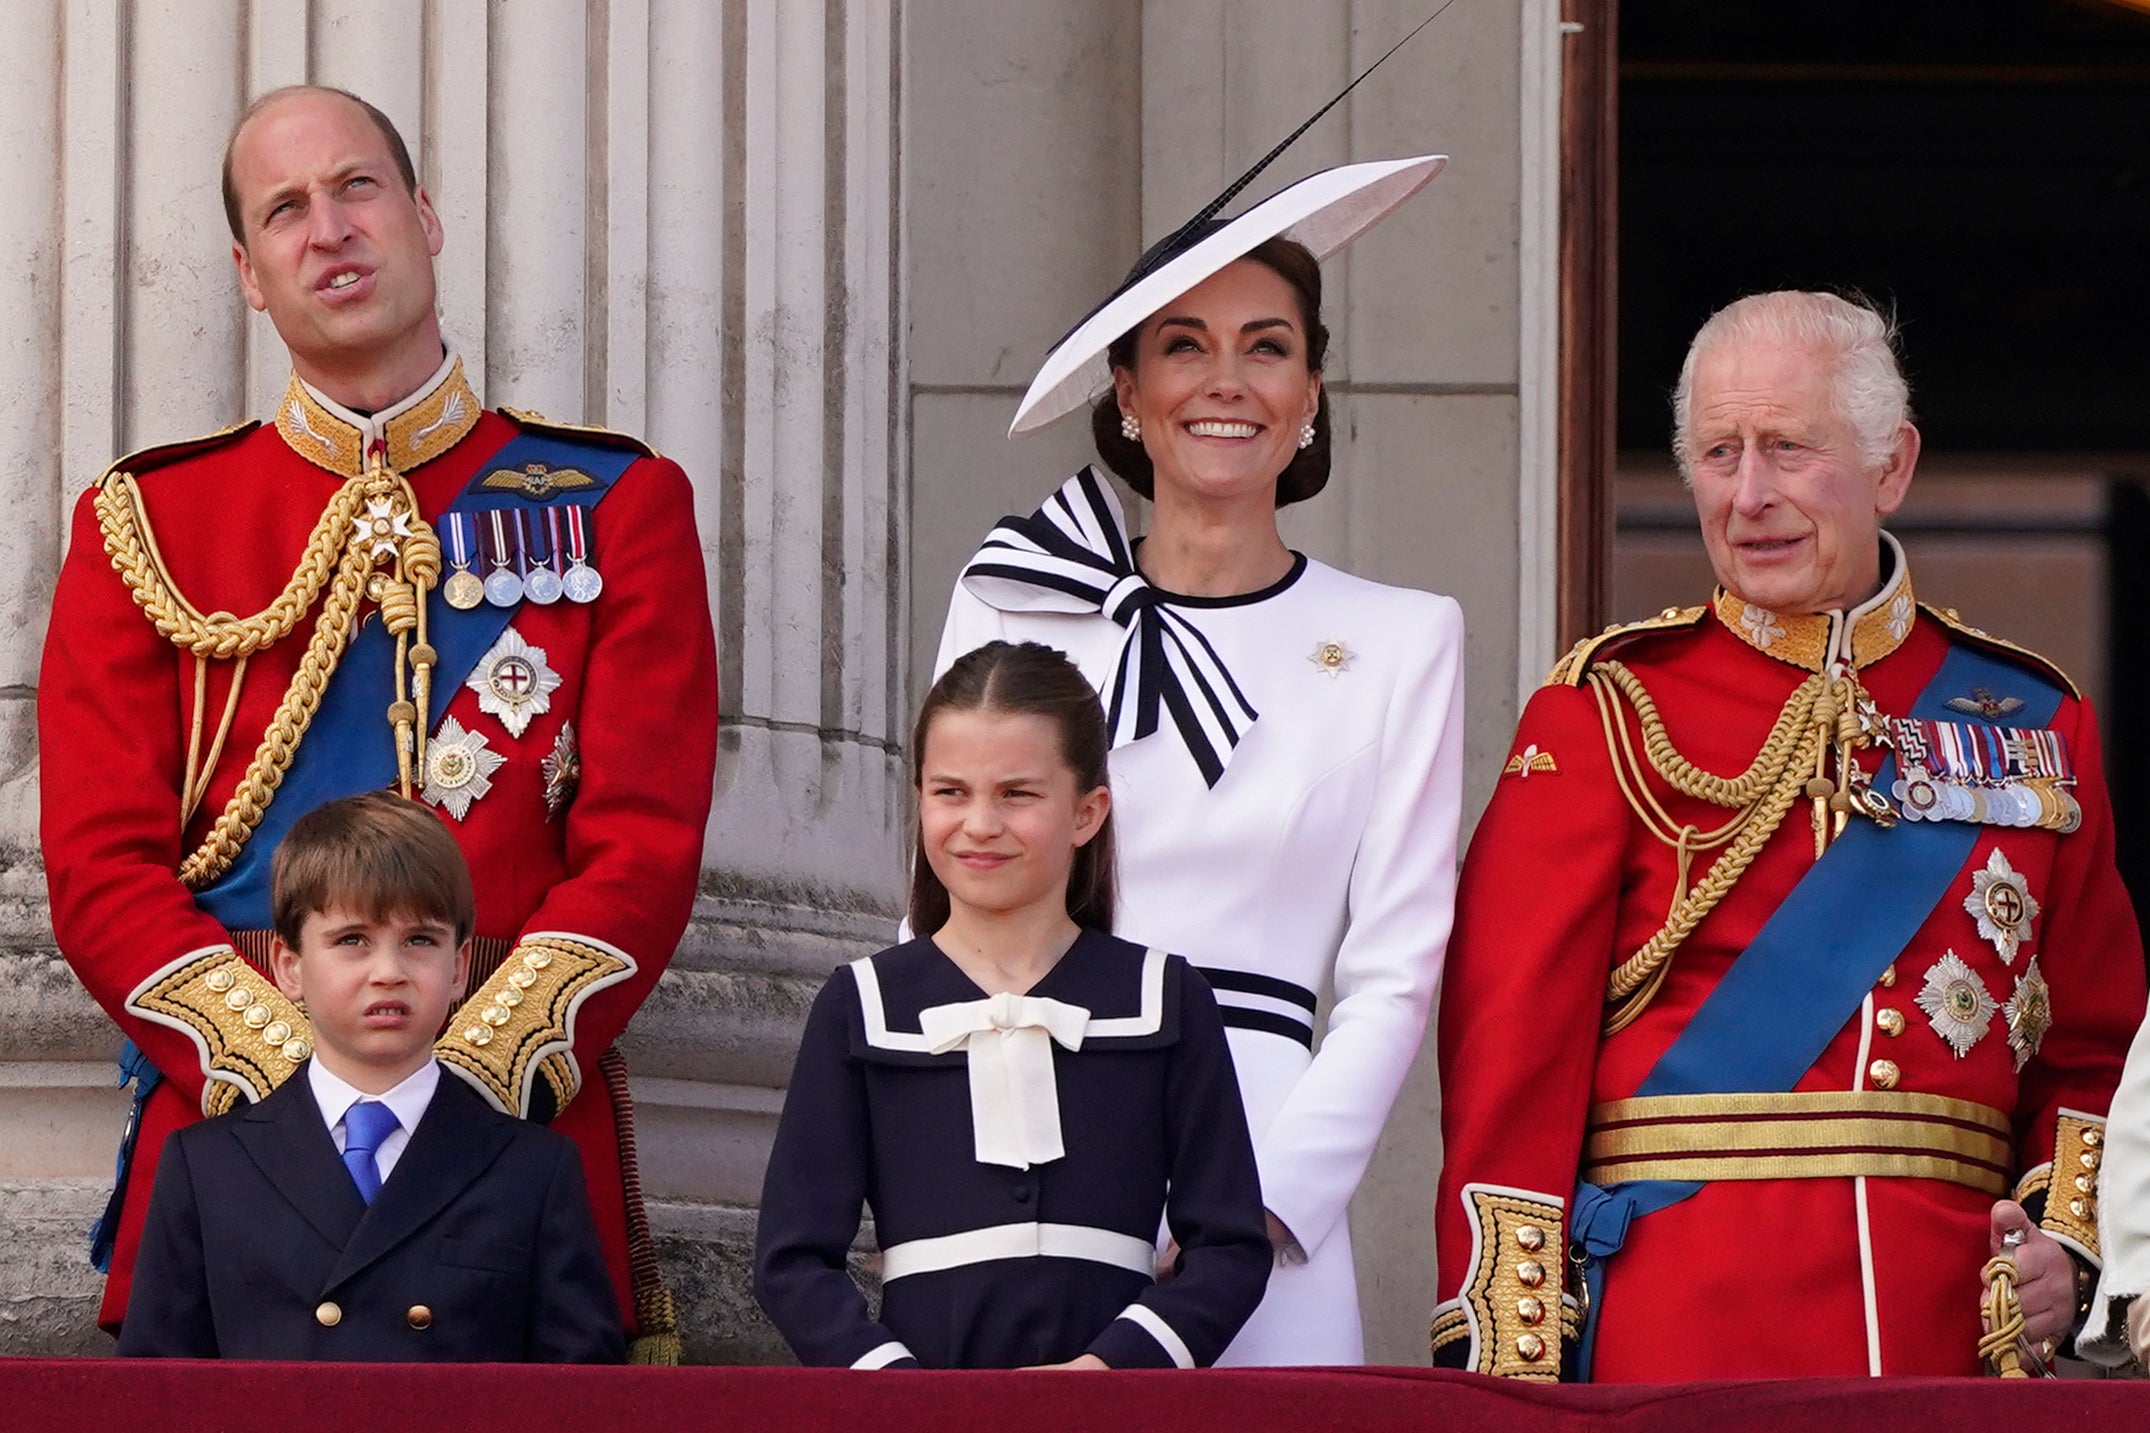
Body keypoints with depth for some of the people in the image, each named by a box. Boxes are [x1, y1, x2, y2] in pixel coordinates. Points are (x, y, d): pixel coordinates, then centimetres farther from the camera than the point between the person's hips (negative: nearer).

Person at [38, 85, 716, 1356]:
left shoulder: (615, 505, 9)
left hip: (527, 1113, 0)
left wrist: (477, 1072, -14)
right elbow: (102, 865, 2)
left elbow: (645, 845, 0)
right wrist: (289, 1075, -13)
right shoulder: (146, 522, 10)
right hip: (227, 1125, 0)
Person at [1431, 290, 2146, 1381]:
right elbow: (1514, 1038, -3)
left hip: (1955, 1323, 3)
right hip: (1676, 1335, -3)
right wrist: (1507, 1358, -11)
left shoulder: (2033, 723, 12)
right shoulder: (1610, 710, 3)